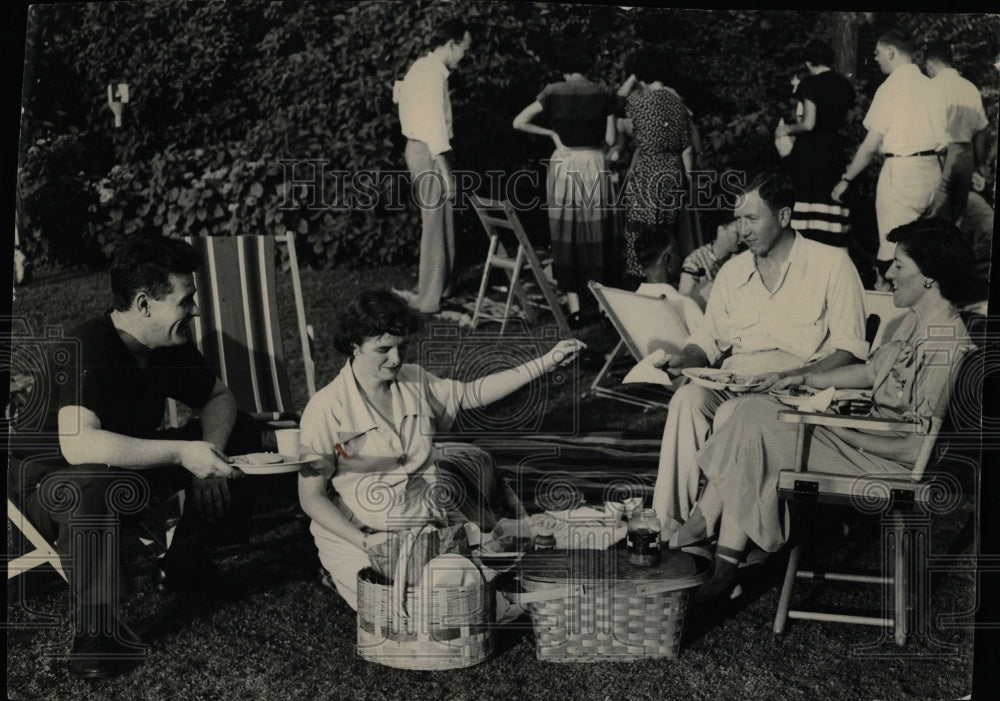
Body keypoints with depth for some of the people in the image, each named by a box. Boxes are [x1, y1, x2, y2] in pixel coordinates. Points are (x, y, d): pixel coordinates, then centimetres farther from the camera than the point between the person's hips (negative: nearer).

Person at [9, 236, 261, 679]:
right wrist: (181, 452, -41)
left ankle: (184, 559, 5)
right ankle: (99, 628, -28)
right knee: (90, 486, -44)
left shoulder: (170, 345, -5)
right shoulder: (88, 350, -30)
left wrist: (210, 454, -16)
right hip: (53, 483, -8)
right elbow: (77, 444, -43)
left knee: (241, 433, -1)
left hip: (132, 466, 8)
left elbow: (218, 397, 6)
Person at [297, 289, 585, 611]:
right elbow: (311, 497, -10)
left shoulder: (415, 383, 4)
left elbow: (473, 393, 12)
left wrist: (546, 362, 4)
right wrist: (364, 542, -21)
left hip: (430, 522, 6)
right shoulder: (326, 409, -14)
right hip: (360, 534, -6)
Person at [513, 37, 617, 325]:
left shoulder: (553, 92, -3)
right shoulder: (603, 93, 0)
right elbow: (610, 139, 1)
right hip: (595, 164, 1)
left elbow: (519, 122, -7)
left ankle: (574, 309, 4)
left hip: (563, 165, -1)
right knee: (596, 234, 10)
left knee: (566, 236, 5)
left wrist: (551, 133, 4)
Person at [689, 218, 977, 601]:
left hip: (888, 464, -10)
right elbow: (872, 370, 20)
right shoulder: (917, 322, 6)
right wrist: (803, 379, 13)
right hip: (874, 434, 10)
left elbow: (917, 448, -23)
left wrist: (846, 435, -16)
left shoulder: (946, 350, -23)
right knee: (752, 408, -3)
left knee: (753, 430, -15)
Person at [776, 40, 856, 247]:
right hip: (835, 148, 6)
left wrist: (788, 129, -2)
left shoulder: (810, 83, -11)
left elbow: (808, 124, -17)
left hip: (810, 147, -6)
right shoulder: (844, 84, 8)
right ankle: (834, 248, 7)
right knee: (832, 198, 6)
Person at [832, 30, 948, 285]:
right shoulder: (929, 85, 9)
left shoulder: (891, 87, -9)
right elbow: (943, 139, 10)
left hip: (901, 169, -7)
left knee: (892, 248, -3)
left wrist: (846, 179, 0)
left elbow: (870, 146, -9)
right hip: (931, 169, 7)